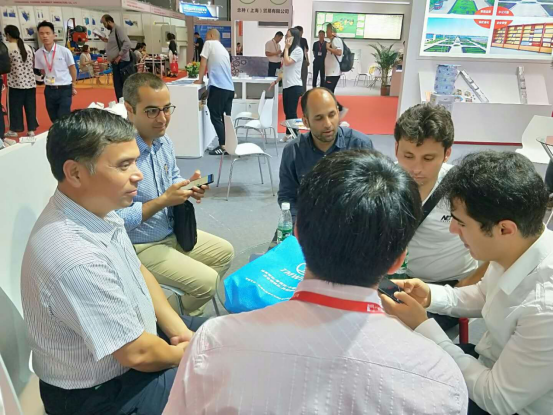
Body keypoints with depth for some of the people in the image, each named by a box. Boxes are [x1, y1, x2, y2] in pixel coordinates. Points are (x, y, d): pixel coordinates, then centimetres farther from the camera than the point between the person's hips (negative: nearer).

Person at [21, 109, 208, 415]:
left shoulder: (96, 208, -9)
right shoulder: (75, 258, -36)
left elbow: (137, 272, 5)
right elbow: (137, 354, -26)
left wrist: (178, 329, -4)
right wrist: (182, 353, -6)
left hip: (130, 331, 8)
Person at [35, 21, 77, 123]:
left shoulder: (64, 51, -10)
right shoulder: (38, 53, -2)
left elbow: (72, 69, 1)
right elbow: (42, 71, 13)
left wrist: (73, 87, 5)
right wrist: (49, 80, 9)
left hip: (65, 89, -4)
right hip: (49, 90, 4)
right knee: (54, 120, 13)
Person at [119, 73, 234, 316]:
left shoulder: (163, 140, -2)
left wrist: (189, 187, -10)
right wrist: (163, 201, -27)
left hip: (173, 232, 9)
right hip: (140, 247, -9)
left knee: (224, 252, 15)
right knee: (206, 280, -15)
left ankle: (187, 308, 31)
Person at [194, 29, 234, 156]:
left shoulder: (209, 43, 2)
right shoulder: (224, 49, 23)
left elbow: (204, 63, 2)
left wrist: (200, 79, 12)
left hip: (218, 87, -7)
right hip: (229, 88, 8)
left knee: (215, 117, -3)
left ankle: (223, 146, -5)